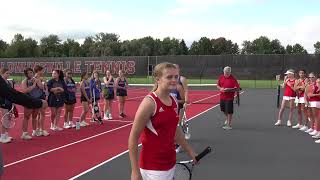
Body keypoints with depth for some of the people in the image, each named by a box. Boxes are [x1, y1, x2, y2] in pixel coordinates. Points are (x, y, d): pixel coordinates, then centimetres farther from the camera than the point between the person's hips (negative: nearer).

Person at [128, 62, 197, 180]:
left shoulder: (174, 101, 4)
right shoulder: (149, 102, -17)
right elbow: (133, 138, -15)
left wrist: (190, 151, 23)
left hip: (171, 165, 7)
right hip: (153, 169, -7)